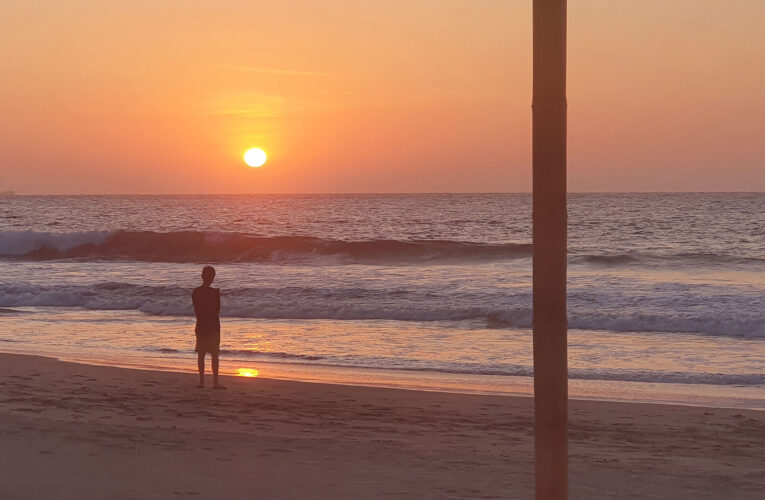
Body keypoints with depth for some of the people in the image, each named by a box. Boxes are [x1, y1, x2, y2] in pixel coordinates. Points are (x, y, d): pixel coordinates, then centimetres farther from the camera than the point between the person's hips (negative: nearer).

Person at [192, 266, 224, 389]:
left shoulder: (195, 292, 3)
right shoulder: (214, 292, -13)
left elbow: (196, 310, 7)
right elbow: (217, 311, -7)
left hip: (200, 326, 5)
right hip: (213, 326, -4)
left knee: (201, 354, 9)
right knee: (214, 355, -1)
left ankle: (201, 381, 10)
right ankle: (215, 382, -4)